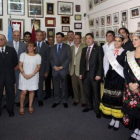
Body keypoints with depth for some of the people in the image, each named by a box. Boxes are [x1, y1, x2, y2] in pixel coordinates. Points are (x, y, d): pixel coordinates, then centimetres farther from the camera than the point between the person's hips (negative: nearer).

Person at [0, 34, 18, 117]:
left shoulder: (11, 50, 2)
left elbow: (15, 62, 8)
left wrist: (10, 69, 8)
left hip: (9, 76, 0)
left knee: (10, 93, 10)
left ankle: (10, 110, 26)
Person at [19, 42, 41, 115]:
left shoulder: (38, 56, -1)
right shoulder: (23, 55, 0)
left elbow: (38, 67, -2)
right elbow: (20, 66, -1)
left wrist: (31, 75, -12)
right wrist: (24, 74, -13)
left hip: (34, 76, 1)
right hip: (24, 76, 0)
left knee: (32, 91, 7)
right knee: (24, 92, -2)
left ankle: (30, 106, 21)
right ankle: (21, 107, 14)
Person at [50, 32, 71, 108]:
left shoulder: (67, 47, 4)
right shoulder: (53, 47, 14)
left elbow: (69, 58, -3)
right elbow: (51, 58, 10)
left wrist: (62, 66, -11)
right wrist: (54, 66, -6)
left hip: (63, 70, -2)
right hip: (55, 70, 2)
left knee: (64, 86, 4)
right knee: (56, 87, 5)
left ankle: (64, 101, 16)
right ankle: (56, 101, 16)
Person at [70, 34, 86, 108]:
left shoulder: (84, 47, -7)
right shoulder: (71, 47, 12)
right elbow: (70, 58, 13)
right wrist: (70, 68, 7)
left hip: (80, 69, -5)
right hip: (73, 69, 5)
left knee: (82, 86, 1)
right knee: (74, 86, 12)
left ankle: (83, 101, 15)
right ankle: (76, 100, 26)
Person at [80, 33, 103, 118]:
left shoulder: (98, 49, -4)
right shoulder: (84, 49, 14)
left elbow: (101, 62, -10)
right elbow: (82, 62, 15)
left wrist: (99, 74, -16)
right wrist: (81, 73, 9)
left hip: (94, 74, -5)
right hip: (86, 74, 5)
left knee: (96, 92, 2)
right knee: (87, 92, 13)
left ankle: (97, 109, 13)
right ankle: (89, 106, 29)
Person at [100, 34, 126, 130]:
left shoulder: (125, 53, -5)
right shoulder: (110, 52, 10)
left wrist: (125, 78, -9)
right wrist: (106, 76, 11)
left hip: (119, 78, -4)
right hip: (110, 77, 5)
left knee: (118, 98, -1)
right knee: (110, 98, 8)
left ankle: (117, 120, 15)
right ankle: (113, 119, 23)